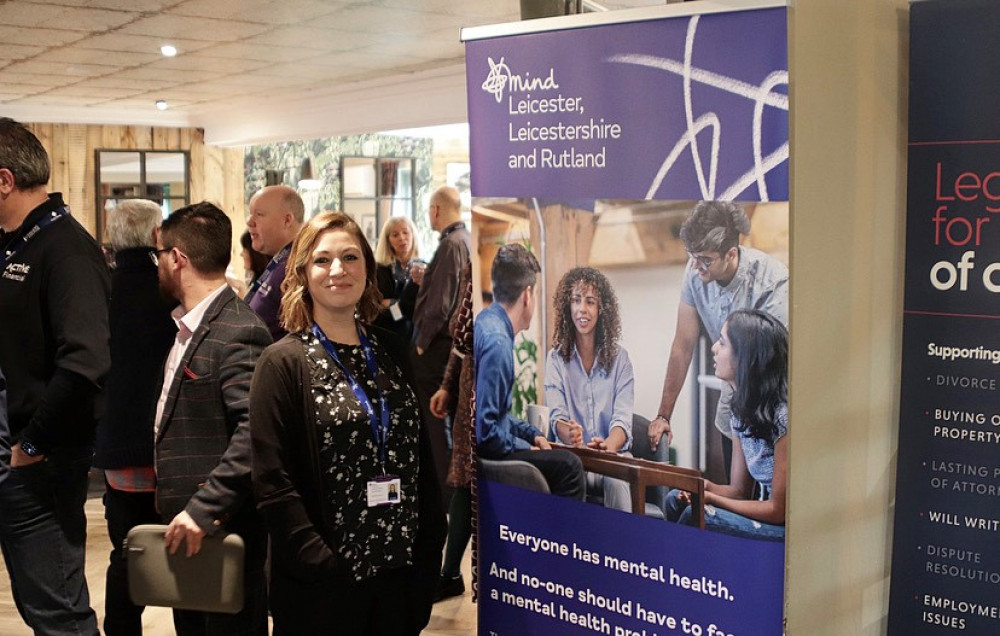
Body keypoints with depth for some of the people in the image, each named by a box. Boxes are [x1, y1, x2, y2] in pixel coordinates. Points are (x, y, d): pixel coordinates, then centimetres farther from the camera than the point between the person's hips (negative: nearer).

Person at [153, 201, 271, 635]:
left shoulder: (238, 331, -18)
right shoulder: (189, 328, 13)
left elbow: (255, 431, -28)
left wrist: (203, 510, -29)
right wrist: (178, 514, 13)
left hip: (222, 535, -9)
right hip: (185, 533, 9)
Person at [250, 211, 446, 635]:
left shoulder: (391, 353, 7)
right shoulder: (283, 363, -7)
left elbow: (421, 455, 10)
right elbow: (272, 483, -12)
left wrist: (429, 546, 3)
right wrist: (321, 564, -17)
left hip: (400, 574, 4)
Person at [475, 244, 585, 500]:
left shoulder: (486, 322, 9)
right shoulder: (497, 341, -22)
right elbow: (485, 428, -25)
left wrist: (532, 434, 14)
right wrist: (527, 448, -11)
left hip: (486, 442, 10)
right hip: (488, 451, -10)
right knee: (569, 466, -13)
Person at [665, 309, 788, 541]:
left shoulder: (784, 416, -21)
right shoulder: (741, 409, 7)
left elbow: (779, 510, -16)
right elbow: (740, 491, 10)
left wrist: (711, 498, -17)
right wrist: (707, 487, -11)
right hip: (769, 514, 8)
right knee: (676, 500, -3)